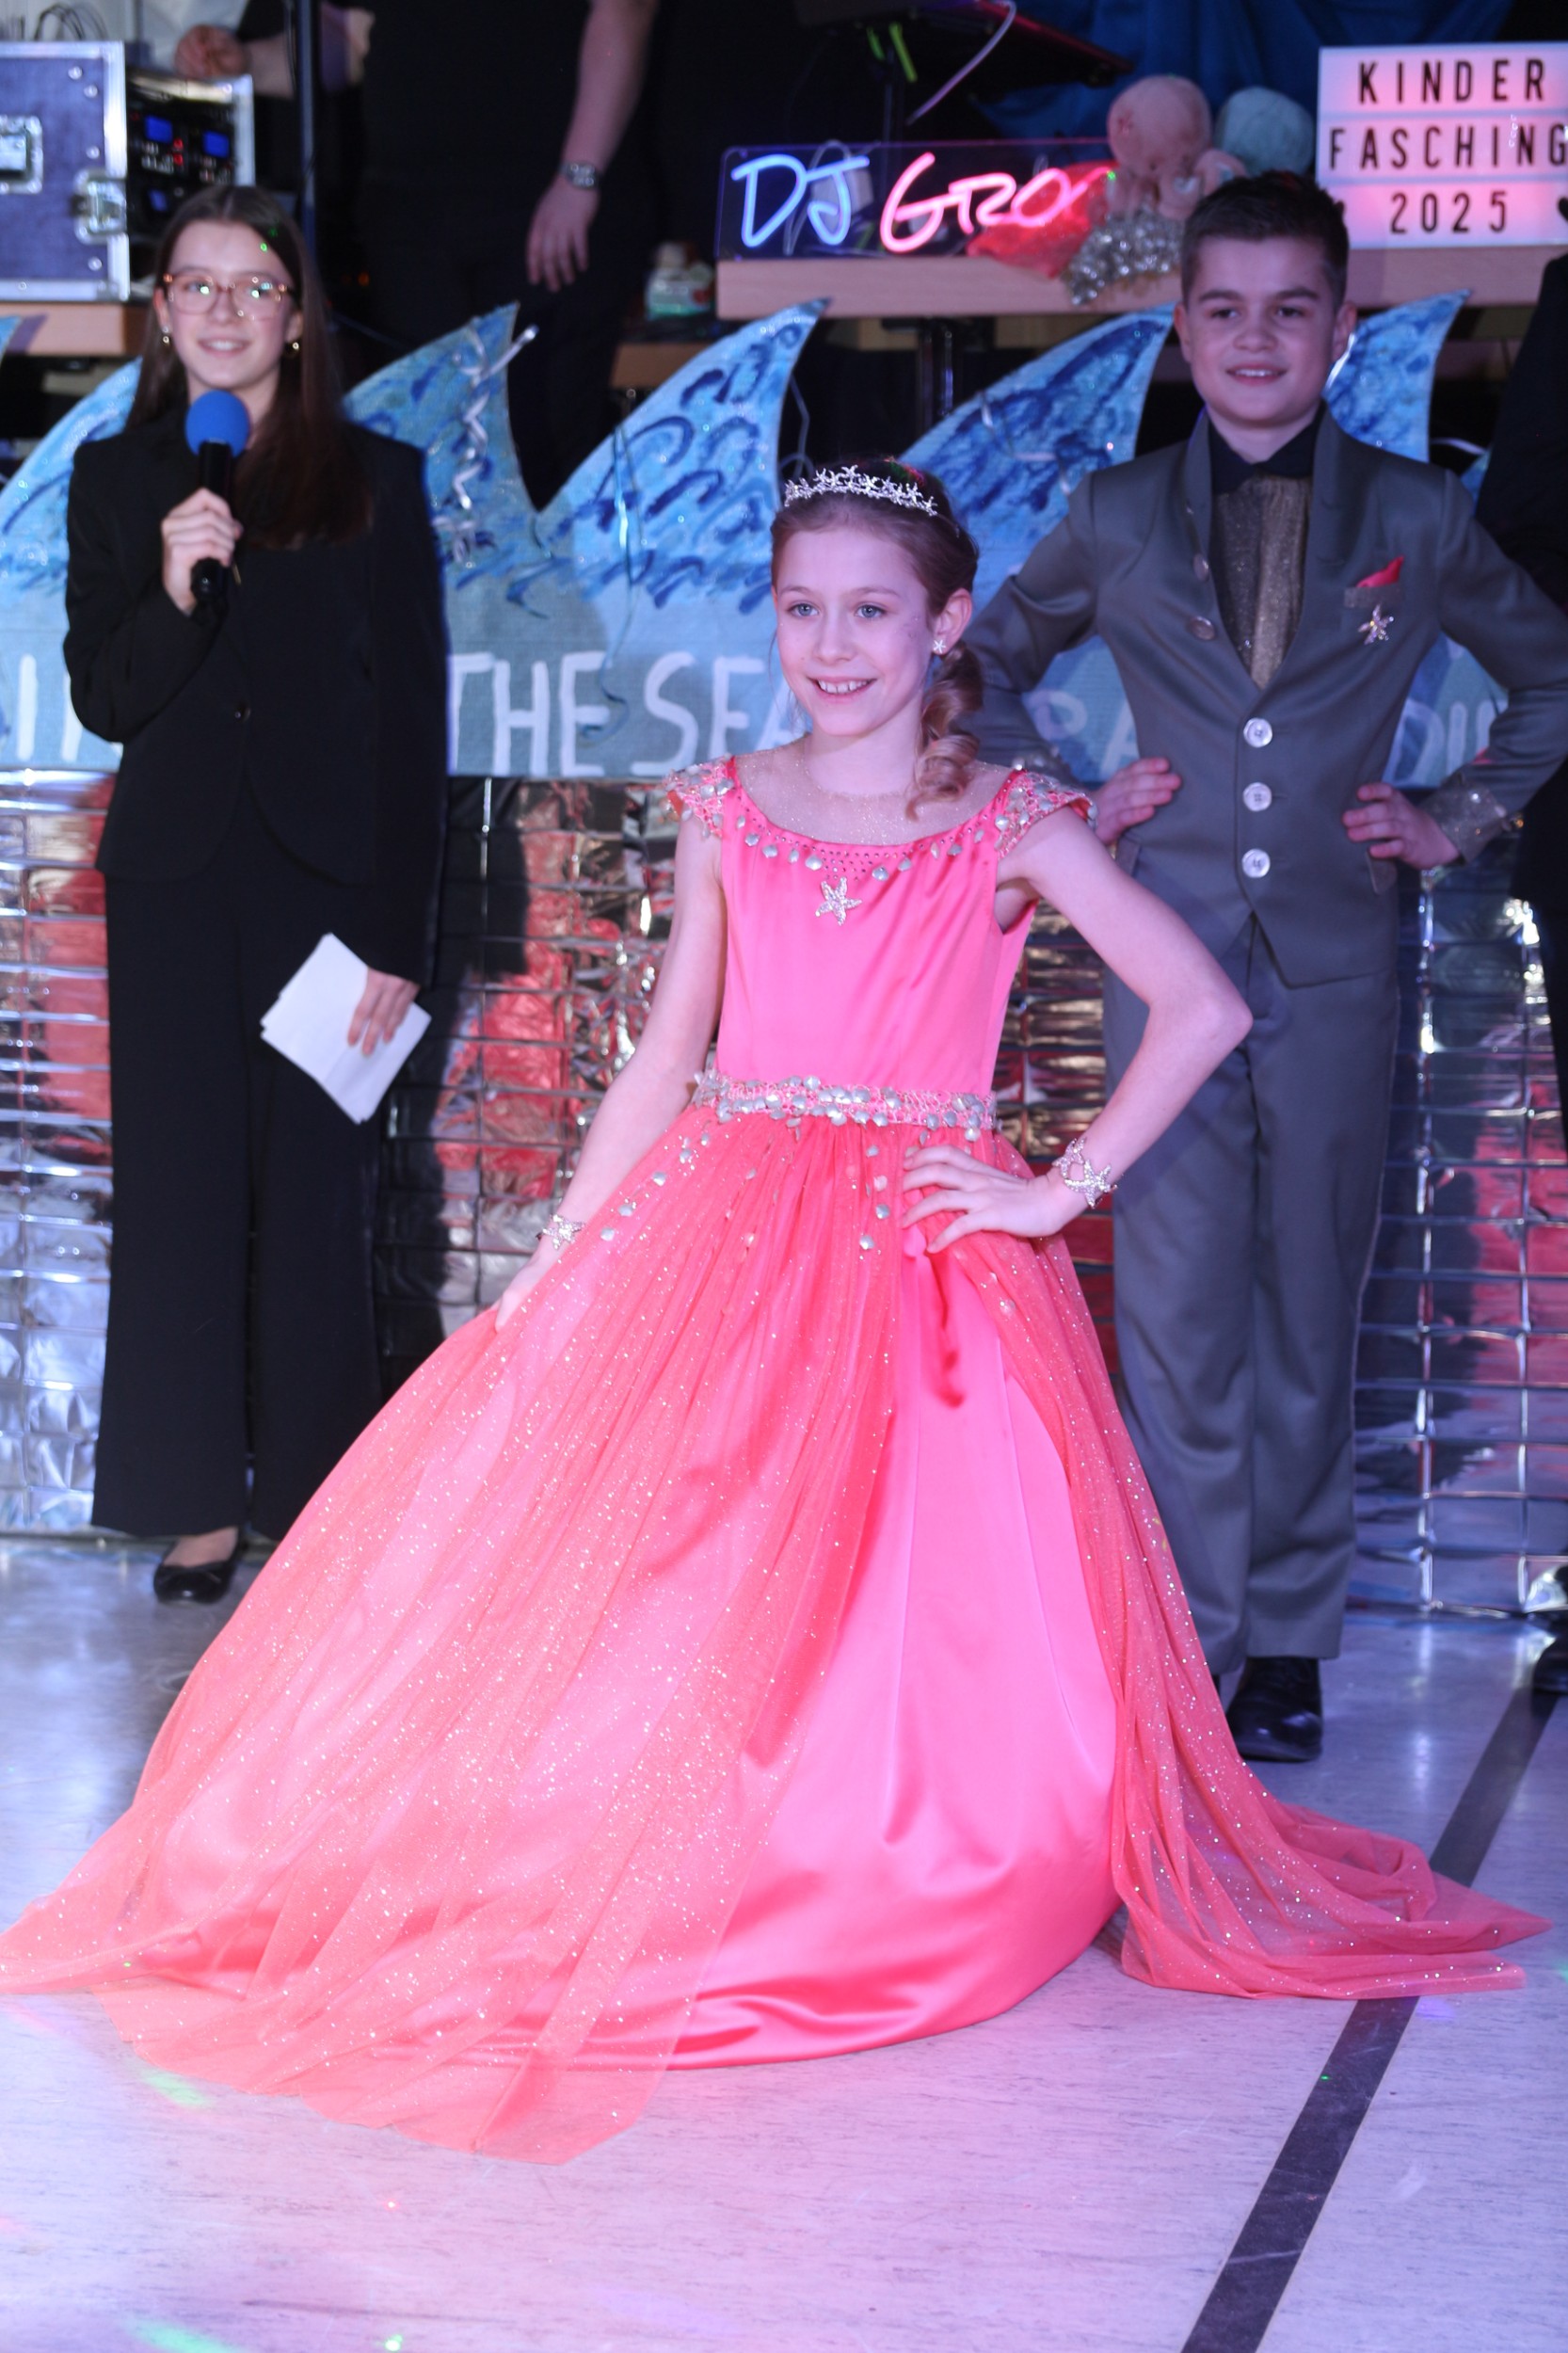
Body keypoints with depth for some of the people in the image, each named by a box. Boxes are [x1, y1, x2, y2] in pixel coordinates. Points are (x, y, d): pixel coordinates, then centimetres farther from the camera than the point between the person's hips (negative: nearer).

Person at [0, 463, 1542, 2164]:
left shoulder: (1011, 827, 2)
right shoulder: (729, 812, 12)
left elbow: (1202, 1010, -3)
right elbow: (663, 1063, 12)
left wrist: (1056, 1196, -8)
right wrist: (551, 1271, 5)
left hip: (923, 1261, -2)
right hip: (719, 1242, 3)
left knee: (934, 1620, -13)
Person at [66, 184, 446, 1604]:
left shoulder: (376, 480, 2)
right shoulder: (117, 479, 8)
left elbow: (414, 722, 0)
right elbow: (104, 701, 4)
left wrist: (398, 935, -6)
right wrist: (172, 590, -17)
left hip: (322, 882, -1)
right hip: (173, 886, 2)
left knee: (317, 1193, 2)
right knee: (181, 1190, 4)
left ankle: (315, 1500, 13)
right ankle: (197, 1503, 14)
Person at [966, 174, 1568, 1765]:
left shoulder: (1417, 520, 4)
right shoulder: (1118, 521, 5)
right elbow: (986, 663, 21)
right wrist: (1058, 808, 9)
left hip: (1336, 968, 0)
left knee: (1311, 1307, 6)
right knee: (1176, 1310, -3)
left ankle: (1289, 1645, 17)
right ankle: (1188, 1638, 6)